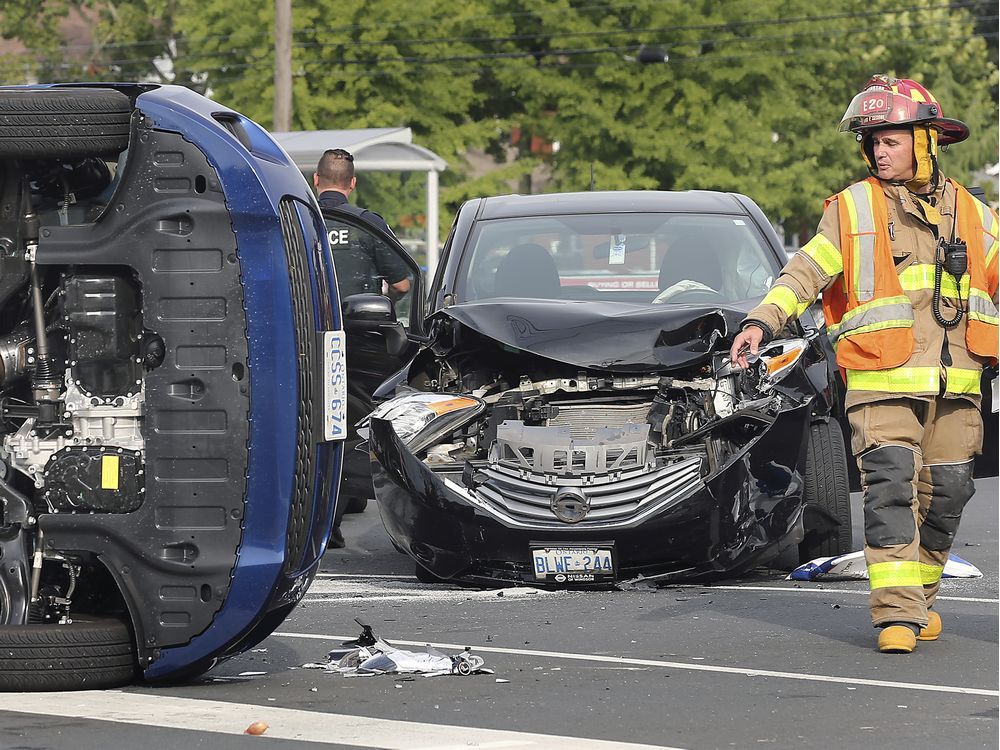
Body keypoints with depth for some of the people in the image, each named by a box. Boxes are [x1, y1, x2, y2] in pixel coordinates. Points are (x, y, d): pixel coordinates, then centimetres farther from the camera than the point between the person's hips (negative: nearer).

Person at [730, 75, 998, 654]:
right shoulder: (854, 208, 5)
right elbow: (807, 272, -2)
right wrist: (763, 322, -16)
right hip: (882, 382, -3)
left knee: (946, 492, 5)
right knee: (892, 488, -14)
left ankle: (921, 596, 24)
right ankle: (898, 615, -16)